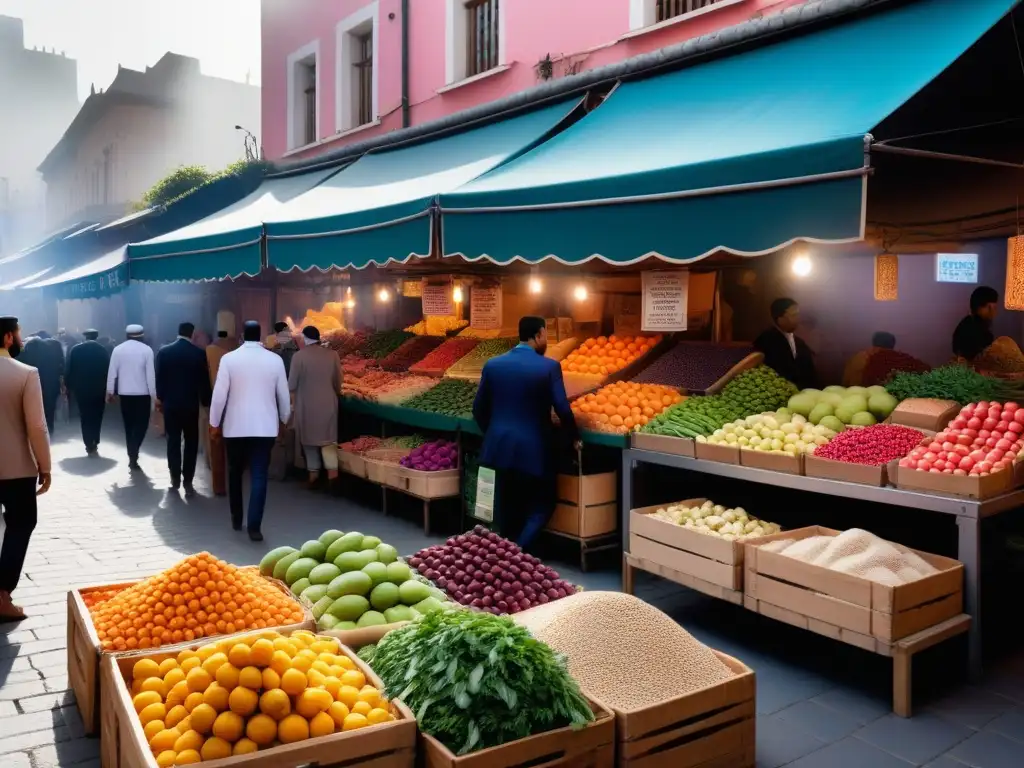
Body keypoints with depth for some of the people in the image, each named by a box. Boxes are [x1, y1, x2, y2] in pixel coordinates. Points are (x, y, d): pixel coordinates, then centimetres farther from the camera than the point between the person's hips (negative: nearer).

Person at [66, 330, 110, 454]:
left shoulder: (75, 349, -3)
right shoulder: (102, 350, -3)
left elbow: (69, 370, -4)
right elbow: (108, 370, -4)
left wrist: (69, 386, 4)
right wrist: (107, 389, 2)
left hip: (81, 388, 0)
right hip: (99, 389, 0)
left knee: (85, 417, 8)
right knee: (96, 417, 13)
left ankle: (89, 444, 3)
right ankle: (94, 443, 10)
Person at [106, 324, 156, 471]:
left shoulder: (118, 349, 0)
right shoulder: (146, 350, -7)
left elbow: (112, 372, 1)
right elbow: (150, 374, -8)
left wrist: (110, 392, 9)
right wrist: (154, 395, -4)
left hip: (124, 393, 3)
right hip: (142, 394, -3)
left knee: (129, 426, 14)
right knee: (141, 426, 3)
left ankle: (132, 457, 16)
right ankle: (133, 456, -13)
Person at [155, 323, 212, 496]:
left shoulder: (164, 351, -3)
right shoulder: (199, 353, -8)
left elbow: (159, 378, 2)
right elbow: (204, 380, -4)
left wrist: (160, 398, 15)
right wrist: (205, 401, 8)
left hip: (170, 403, 2)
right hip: (191, 404, -1)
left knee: (173, 441, 12)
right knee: (191, 443, 6)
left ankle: (175, 478, 16)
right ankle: (188, 482, 2)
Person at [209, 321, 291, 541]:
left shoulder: (229, 359, -6)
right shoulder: (275, 360, -2)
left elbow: (219, 394, -6)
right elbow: (283, 394, 5)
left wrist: (214, 422, 6)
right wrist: (284, 419, 20)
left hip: (235, 426, 0)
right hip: (265, 427, 0)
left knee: (235, 473, 18)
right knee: (259, 476, -1)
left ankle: (236, 519, 28)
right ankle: (254, 526, -7)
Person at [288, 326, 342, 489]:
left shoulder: (299, 356, -10)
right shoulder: (332, 355, -2)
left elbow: (292, 384, -5)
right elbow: (338, 383, 5)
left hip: (306, 404, -2)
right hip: (328, 403, 2)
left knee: (309, 438, 12)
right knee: (328, 438, 6)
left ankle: (313, 473, 17)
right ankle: (332, 472, -6)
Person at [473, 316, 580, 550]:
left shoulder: (493, 365, 1)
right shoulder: (549, 367, -10)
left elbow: (479, 409, 6)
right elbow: (562, 409, -12)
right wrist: (575, 438, 4)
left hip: (501, 446, 4)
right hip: (534, 449, -4)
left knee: (507, 507, 17)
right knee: (542, 503, 12)